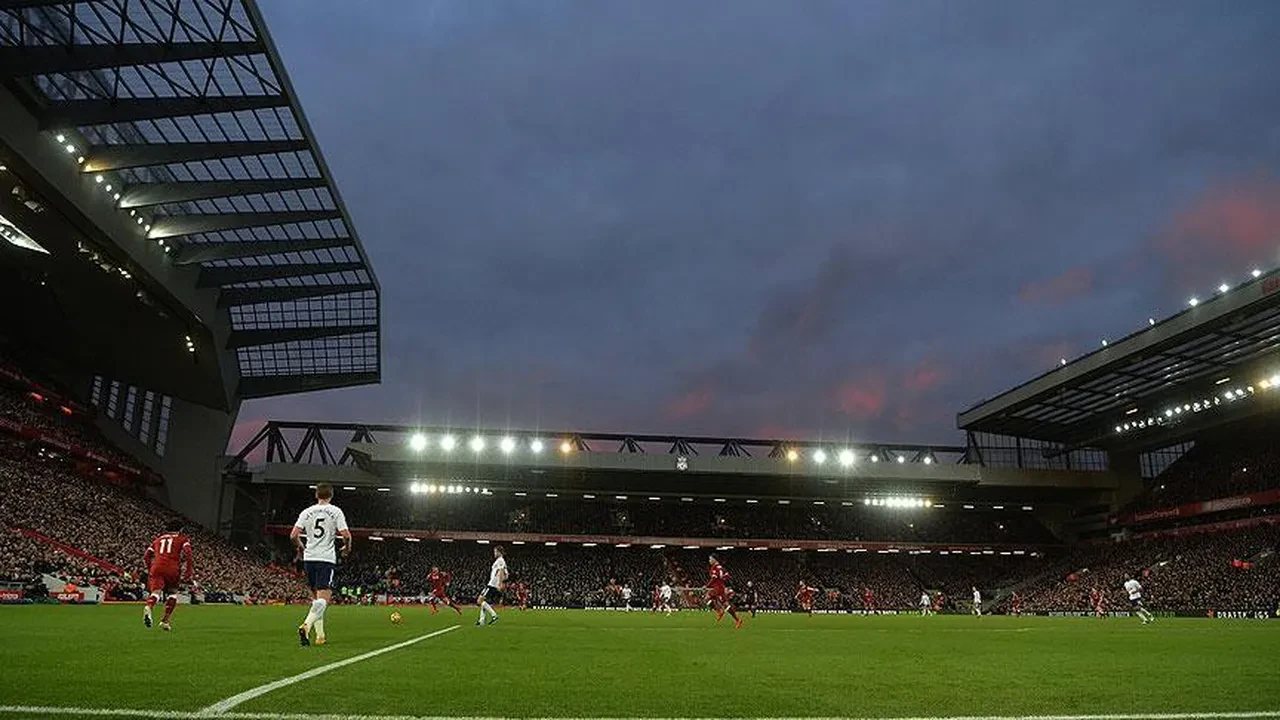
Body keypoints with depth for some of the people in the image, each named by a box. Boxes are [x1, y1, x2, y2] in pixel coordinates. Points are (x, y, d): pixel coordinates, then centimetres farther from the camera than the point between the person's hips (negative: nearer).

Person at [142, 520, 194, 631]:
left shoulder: (158, 538, 28)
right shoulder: (182, 539, 18)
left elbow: (146, 557, 24)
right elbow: (188, 554, -1)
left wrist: (150, 569, 37)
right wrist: (190, 571, 1)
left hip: (156, 567, 2)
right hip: (172, 568, -2)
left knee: (155, 592, -11)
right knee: (172, 593, 19)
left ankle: (148, 608, -46)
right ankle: (165, 621, 9)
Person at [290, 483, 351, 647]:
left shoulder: (306, 512, 8)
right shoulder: (336, 511, -1)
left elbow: (293, 535, 1)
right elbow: (346, 535, -9)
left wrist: (300, 547, 21)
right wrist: (347, 548, 11)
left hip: (309, 558, 5)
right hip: (326, 559, -5)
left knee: (316, 598, 15)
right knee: (323, 599, -8)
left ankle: (320, 635, 17)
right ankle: (306, 626, -31)